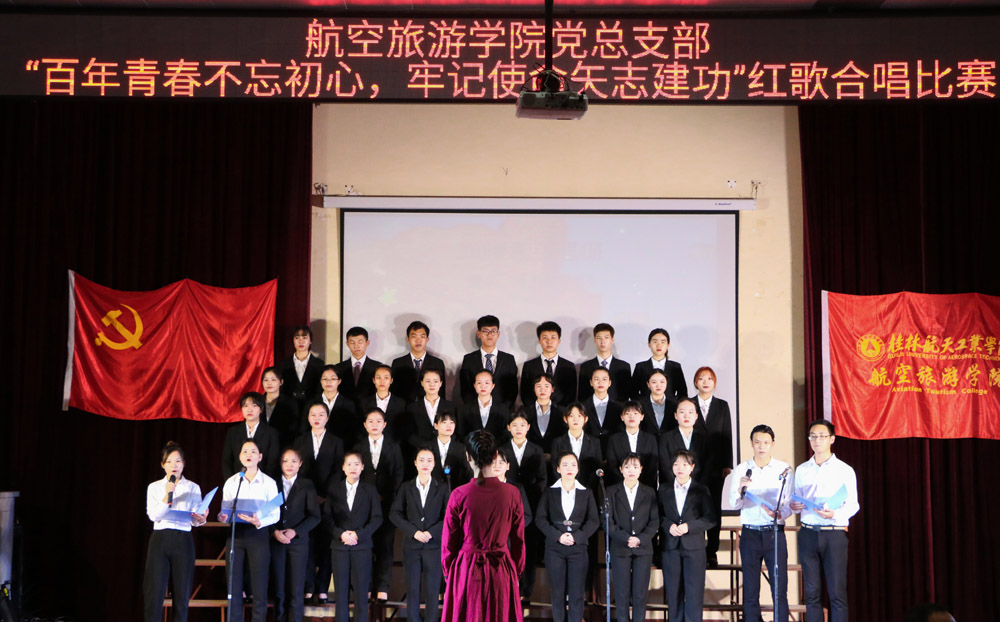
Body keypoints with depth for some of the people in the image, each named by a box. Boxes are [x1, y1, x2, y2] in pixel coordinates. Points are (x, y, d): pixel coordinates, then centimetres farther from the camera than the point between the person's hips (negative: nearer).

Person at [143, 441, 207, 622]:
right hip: (160, 539, 0)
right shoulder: (154, 487, 11)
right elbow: (153, 516, -3)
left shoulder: (193, 488, 11)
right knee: (154, 593, -7)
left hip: (183, 541, 1)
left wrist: (200, 520, -22)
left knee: (182, 594, 1)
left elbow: (195, 519, 1)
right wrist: (167, 497, -15)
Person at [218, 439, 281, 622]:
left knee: (259, 587, -2)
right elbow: (224, 510, 11)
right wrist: (223, 517, -12)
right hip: (235, 534, 2)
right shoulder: (231, 482, 9)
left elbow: (275, 514, -2)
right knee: (234, 586, 2)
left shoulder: (268, 483, 2)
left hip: (258, 534, -2)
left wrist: (259, 522, -20)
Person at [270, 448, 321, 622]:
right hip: (276, 541, 1)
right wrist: (275, 532, -10)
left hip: (298, 541, -1)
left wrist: (295, 531, -10)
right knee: (279, 590, 1)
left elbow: (314, 516, 2)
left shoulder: (306, 485, 7)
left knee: (296, 591, -4)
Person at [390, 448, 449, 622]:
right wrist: (413, 532, -10)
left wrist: (431, 532, -12)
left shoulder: (442, 489, 5)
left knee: (432, 590, 0)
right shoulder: (406, 488, 7)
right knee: (412, 589, 2)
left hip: (434, 544, -1)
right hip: (411, 545, 1)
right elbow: (394, 514, 2)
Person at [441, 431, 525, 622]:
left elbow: (449, 542, -2)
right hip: (501, 571, 1)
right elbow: (519, 540, 1)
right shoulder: (512, 494, -9)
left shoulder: (459, 495, -13)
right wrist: (516, 572, 16)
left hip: (466, 570, -1)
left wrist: (448, 572, 13)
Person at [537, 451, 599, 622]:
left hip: (578, 547, 0)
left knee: (577, 595, -1)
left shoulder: (586, 493, 8)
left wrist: (576, 537, -12)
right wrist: (558, 536, -13)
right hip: (555, 547, 0)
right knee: (558, 593, 2)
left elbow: (594, 521, 3)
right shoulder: (550, 492, 7)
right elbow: (540, 519, 1)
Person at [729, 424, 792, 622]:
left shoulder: (784, 469, 4)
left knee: (780, 588, -4)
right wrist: (740, 489, -19)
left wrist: (779, 514, -17)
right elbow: (734, 504, 2)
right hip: (750, 533, 1)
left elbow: (790, 503, 3)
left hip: (774, 533, -1)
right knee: (750, 590, 4)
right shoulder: (742, 469, 6)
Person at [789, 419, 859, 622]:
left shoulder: (845, 470, 3)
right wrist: (794, 507, -6)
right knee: (812, 592, 4)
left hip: (834, 534, -3)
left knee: (837, 592, -5)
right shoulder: (801, 470, 13)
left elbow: (853, 504, -1)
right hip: (808, 533, 3)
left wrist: (835, 513, -20)